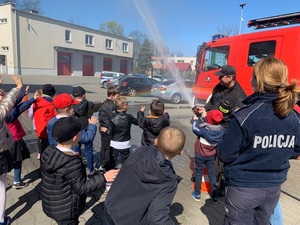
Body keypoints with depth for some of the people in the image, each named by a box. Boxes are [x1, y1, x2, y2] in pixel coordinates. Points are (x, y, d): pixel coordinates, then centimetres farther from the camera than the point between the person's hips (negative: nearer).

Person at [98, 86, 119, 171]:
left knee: (103, 147, 19)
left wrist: (102, 125, 10)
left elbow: (100, 115, 11)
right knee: (109, 148, 3)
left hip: (103, 128, 9)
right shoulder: (111, 105, -22)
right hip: (108, 130, -9)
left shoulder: (104, 103, 7)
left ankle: (103, 165, 33)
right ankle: (109, 167, 14)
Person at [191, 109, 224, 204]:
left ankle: (197, 194, 27)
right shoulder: (220, 129, -18)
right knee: (212, 174, 15)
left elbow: (195, 129, -11)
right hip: (211, 155, 4)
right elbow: (209, 125, 1)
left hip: (200, 154, -3)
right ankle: (214, 196, 22)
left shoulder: (204, 129, -30)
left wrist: (196, 119, 4)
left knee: (199, 172, 14)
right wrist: (204, 116, 3)